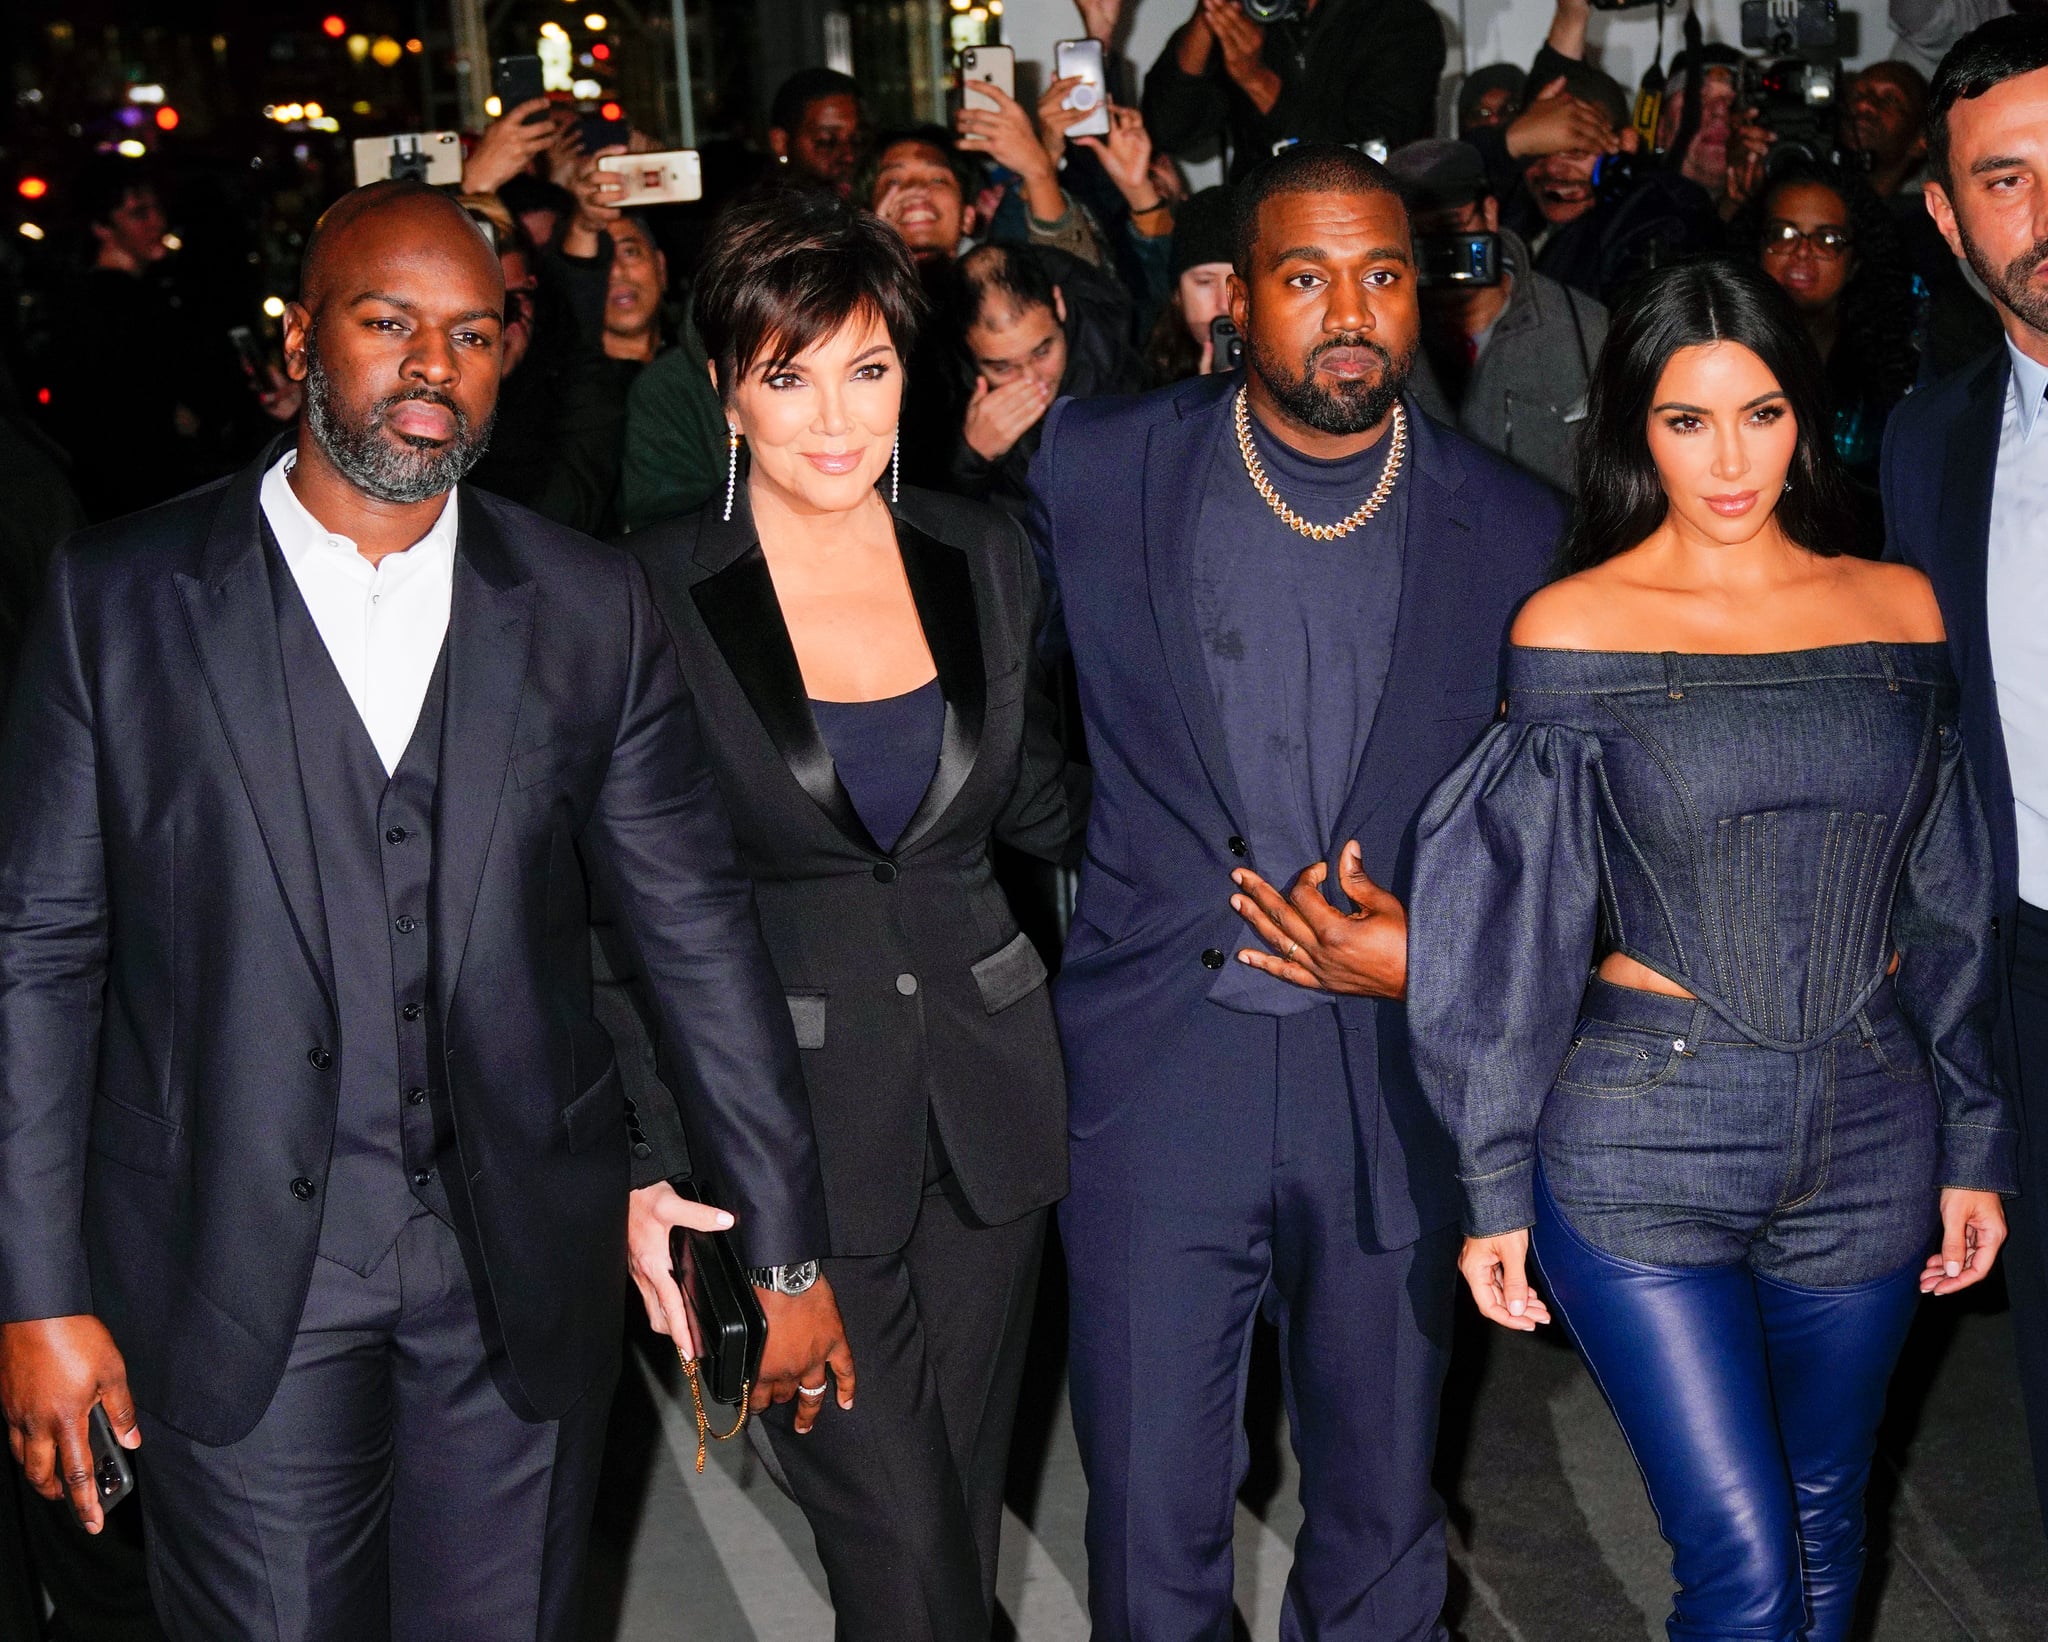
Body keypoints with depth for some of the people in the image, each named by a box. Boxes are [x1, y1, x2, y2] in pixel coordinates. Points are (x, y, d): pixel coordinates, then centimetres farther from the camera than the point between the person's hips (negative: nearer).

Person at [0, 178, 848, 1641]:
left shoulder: (591, 611, 2)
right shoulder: (120, 597, -2)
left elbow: (700, 930, 4)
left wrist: (785, 1244, 4)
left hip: (526, 1274, 2)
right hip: (232, 1286, -1)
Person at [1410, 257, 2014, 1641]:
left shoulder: (1898, 609, 5)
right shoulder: (1575, 624, -5)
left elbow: (1949, 902, 11)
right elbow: (1510, 921, -3)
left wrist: (1975, 1142, 11)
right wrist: (1496, 1183, -3)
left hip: (1871, 1135, 4)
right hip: (1644, 1139, -3)